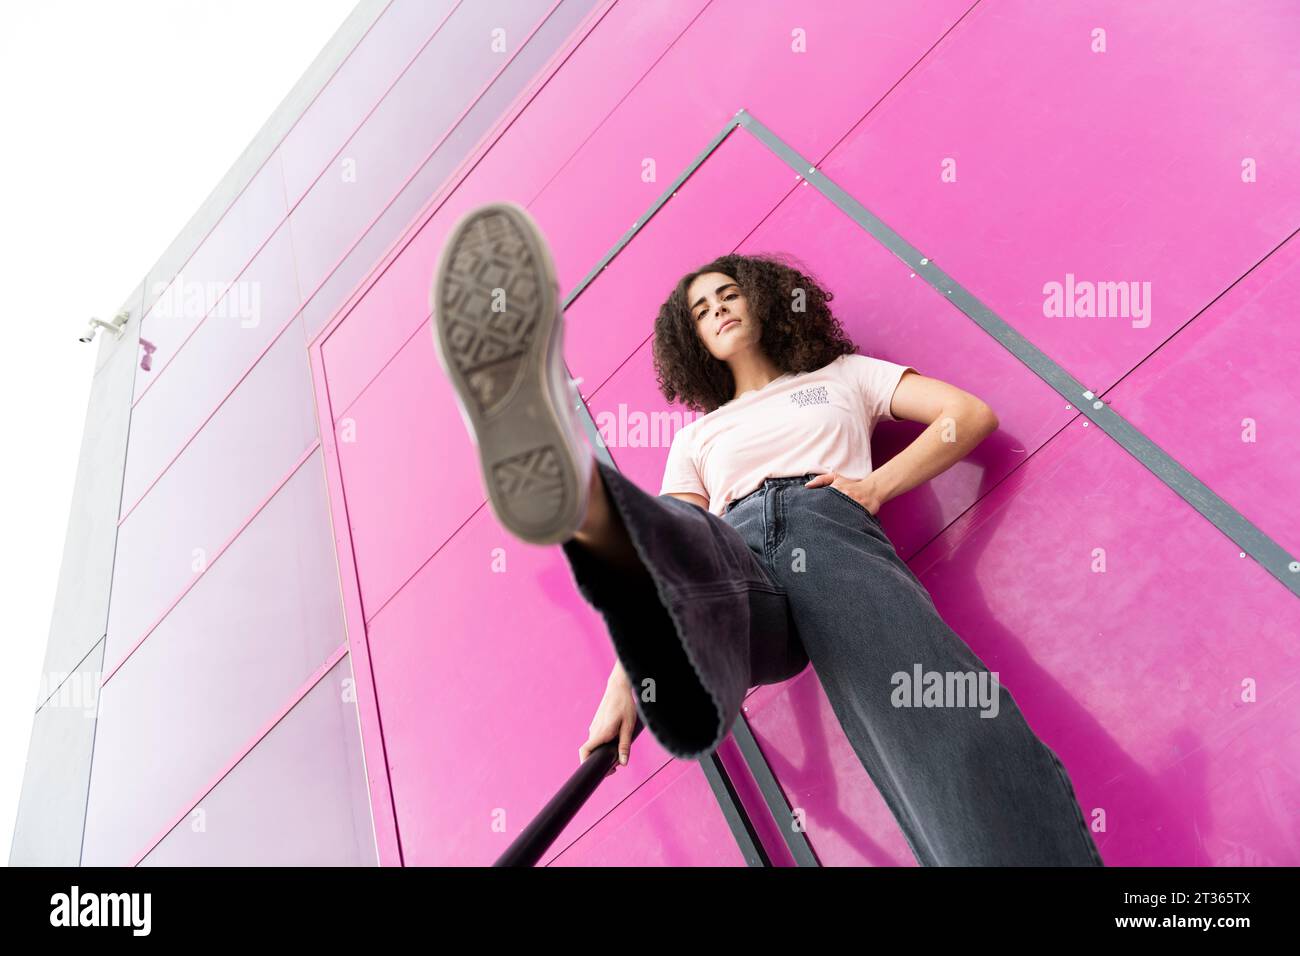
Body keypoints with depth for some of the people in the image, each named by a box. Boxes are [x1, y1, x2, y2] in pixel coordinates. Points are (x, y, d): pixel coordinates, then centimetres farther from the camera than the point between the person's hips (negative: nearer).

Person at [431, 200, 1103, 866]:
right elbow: (676, 535, 19)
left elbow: (973, 414, 20)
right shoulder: (697, 437, 34)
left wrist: (877, 485, 3)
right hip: (737, 555, 1)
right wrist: (624, 683, 4)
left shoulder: (842, 375, 32)